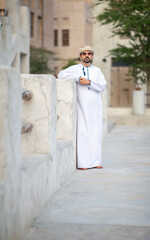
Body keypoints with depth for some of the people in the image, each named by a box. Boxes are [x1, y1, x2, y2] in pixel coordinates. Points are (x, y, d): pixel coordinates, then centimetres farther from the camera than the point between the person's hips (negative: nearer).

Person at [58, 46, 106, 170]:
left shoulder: (97, 70, 16)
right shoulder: (75, 68, 9)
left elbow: (103, 86, 3)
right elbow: (61, 75, -6)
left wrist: (89, 82, -11)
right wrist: (78, 78, -12)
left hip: (95, 105, 3)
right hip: (81, 106, -3)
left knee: (96, 133, -1)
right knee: (82, 133, -9)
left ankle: (95, 161, 3)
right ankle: (82, 163, -9)